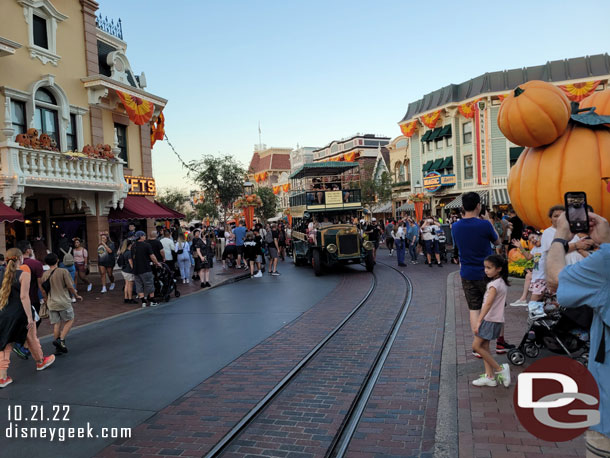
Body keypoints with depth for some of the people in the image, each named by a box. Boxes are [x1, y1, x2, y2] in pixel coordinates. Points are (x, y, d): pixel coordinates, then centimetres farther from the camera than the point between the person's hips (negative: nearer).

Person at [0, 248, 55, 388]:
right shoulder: (23, 274, -13)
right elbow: (24, 296, -19)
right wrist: (30, 317, -17)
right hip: (19, 313, -4)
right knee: (31, 338, 18)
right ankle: (40, 362, 39)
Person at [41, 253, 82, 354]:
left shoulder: (45, 275, 3)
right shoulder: (63, 271, -9)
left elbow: (44, 291, 8)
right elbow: (70, 286, -9)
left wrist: (47, 300, 24)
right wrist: (76, 296, 6)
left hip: (52, 303, 4)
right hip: (64, 302, -4)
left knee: (56, 324, 8)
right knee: (69, 320, 11)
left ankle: (58, 347, 12)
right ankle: (61, 340, -7)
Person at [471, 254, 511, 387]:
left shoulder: (494, 284, -18)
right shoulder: (502, 282, 11)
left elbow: (488, 303, -27)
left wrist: (478, 321, -31)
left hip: (490, 320, -10)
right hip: (496, 320, 10)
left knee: (476, 346, -5)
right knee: (484, 347, 11)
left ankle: (500, 369, 0)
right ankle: (489, 376, 12)